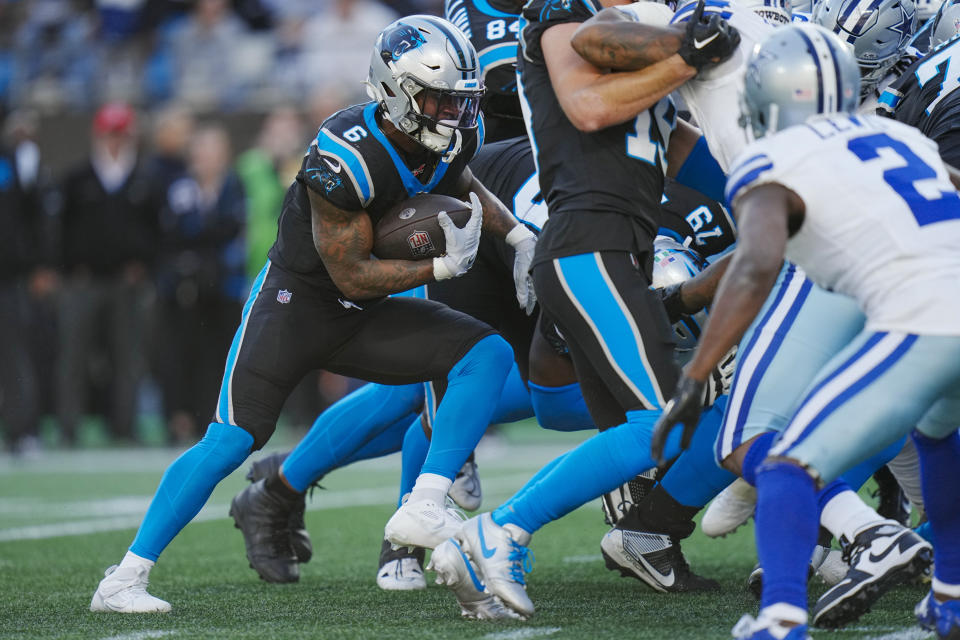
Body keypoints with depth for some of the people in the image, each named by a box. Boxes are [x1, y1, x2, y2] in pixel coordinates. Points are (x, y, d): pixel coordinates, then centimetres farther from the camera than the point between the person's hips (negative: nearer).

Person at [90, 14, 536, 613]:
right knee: (232, 440, -15)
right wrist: (443, 265, -22)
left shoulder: (451, 138, -6)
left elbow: (465, 187, 21)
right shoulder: (345, 158, -28)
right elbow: (352, 275, -22)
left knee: (489, 355, -12)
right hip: (299, 296, -7)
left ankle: (424, 509, -20)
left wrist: (519, 235, 5)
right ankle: (125, 578, -7)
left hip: (363, 317, 7)